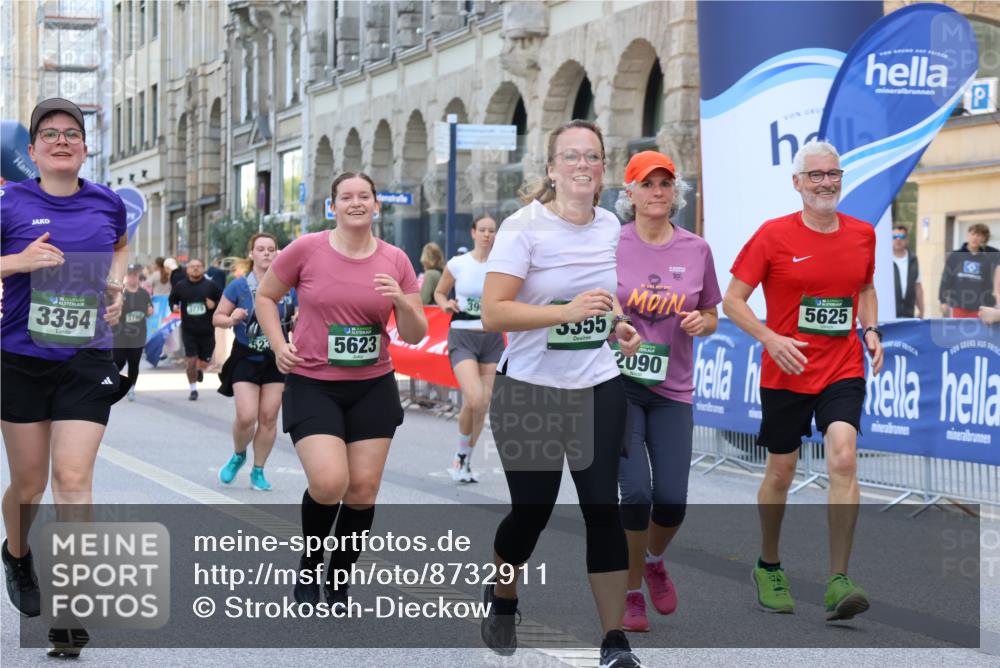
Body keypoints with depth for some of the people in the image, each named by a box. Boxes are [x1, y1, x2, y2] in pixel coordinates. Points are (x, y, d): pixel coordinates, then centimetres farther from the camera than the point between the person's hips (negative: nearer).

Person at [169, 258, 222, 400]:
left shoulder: (210, 286, -2)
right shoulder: (180, 286, 2)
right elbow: (172, 299, 16)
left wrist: (214, 305, -14)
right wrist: (174, 306, -5)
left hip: (207, 331, 0)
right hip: (188, 331, 0)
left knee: (204, 362, 7)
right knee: (191, 362, -4)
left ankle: (200, 370, 46)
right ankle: (193, 390, 15)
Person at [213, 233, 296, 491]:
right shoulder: (239, 286, -3)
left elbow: (295, 326, 14)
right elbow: (217, 317, 1)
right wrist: (232, 319, -19)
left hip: (276, 361, 2)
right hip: (245, 360, -2)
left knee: (268, 417, 2)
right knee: (246, 417, -11)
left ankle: (258, 471, 17)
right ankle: (238, 455, 20)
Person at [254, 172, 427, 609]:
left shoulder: (395, 260, 2)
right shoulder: (306, 249, -5)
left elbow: (415, 335, 5)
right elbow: (265, 297, 10)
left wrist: (401, 301, -14)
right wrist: (278, 345, -4)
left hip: (373, 388, 3)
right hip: (313, 385, -3)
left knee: (363, 489, 2)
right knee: (328, 483, -17)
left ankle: (339, 585, 23)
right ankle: (308, 565, 13)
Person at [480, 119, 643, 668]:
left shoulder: (610, 226, 5)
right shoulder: (523, 227, -14)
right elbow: (492, 314, -21)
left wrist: (618, 324, 4)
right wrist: (568, 312, -31)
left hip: (598, 388, 4)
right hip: (531, 391, -4)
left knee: (603, 508, -3)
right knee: (531, 509, 5)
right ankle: (501, 600, 36)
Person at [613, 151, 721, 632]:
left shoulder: (696, 250, 4)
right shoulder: (610, 244, -4)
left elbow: (711, 318, 14)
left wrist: (701, 323, -9)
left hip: (671, 389, 3)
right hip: (619, 382, -3)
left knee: (671, 499, -1)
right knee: (635, 492, -12)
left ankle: (653, 560, 34)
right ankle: (632, 594, 10)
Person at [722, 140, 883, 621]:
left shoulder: (862, 234, 5)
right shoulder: (773, 235, -6)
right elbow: (732, 300, -5)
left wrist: (871, 330, 5)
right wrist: (771, 339, -19)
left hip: (844, 370, 2)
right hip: (786, 372, -1)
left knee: (843, 459, -18)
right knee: (780, 473, 8)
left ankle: (838, 582, -15)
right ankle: (768, 567, 32)